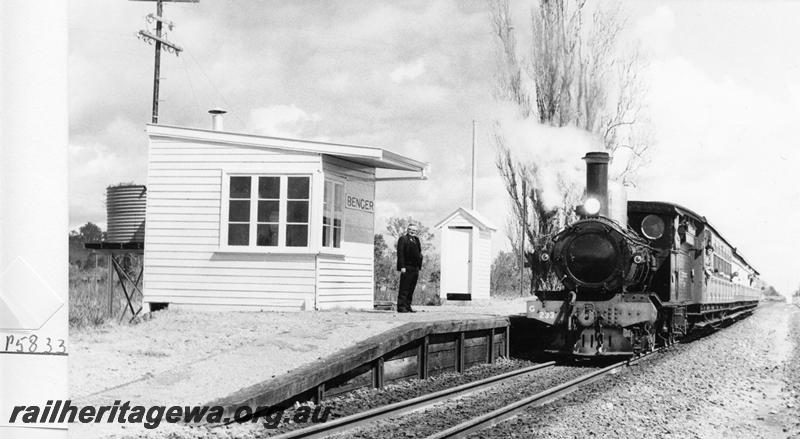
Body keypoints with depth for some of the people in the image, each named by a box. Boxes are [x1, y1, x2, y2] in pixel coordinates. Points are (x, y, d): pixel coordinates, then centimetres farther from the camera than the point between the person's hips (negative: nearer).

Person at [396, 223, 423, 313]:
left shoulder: (416, 240, 20)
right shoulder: (403, 239, -2)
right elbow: (400, 253, -10)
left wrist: (419, 267, 12)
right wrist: (402, 267, -18)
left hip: (415, 268, 7)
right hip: (407, 268, -7)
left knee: (411, 289, 9)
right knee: (404, 289, -6)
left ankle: (408, 306, 13)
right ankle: (401, 307, -5)